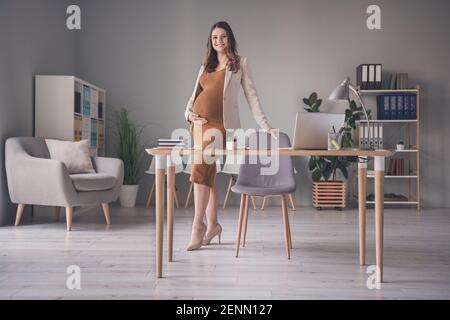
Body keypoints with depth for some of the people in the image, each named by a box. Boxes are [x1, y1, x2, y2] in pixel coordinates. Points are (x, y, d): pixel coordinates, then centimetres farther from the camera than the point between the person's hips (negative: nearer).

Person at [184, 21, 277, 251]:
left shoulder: (240, 63, 7)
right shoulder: (206, 66, 20)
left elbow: (251, 95, 2)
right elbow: (194, 94, 20)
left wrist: (265, 126, -6)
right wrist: (188, 113, 0)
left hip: (219, 123, -6)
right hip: (199, 122, 6)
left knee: (200, 169, -19)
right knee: (208, 173, 8)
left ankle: (198, 225, -13)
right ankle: (212, 224, 16)